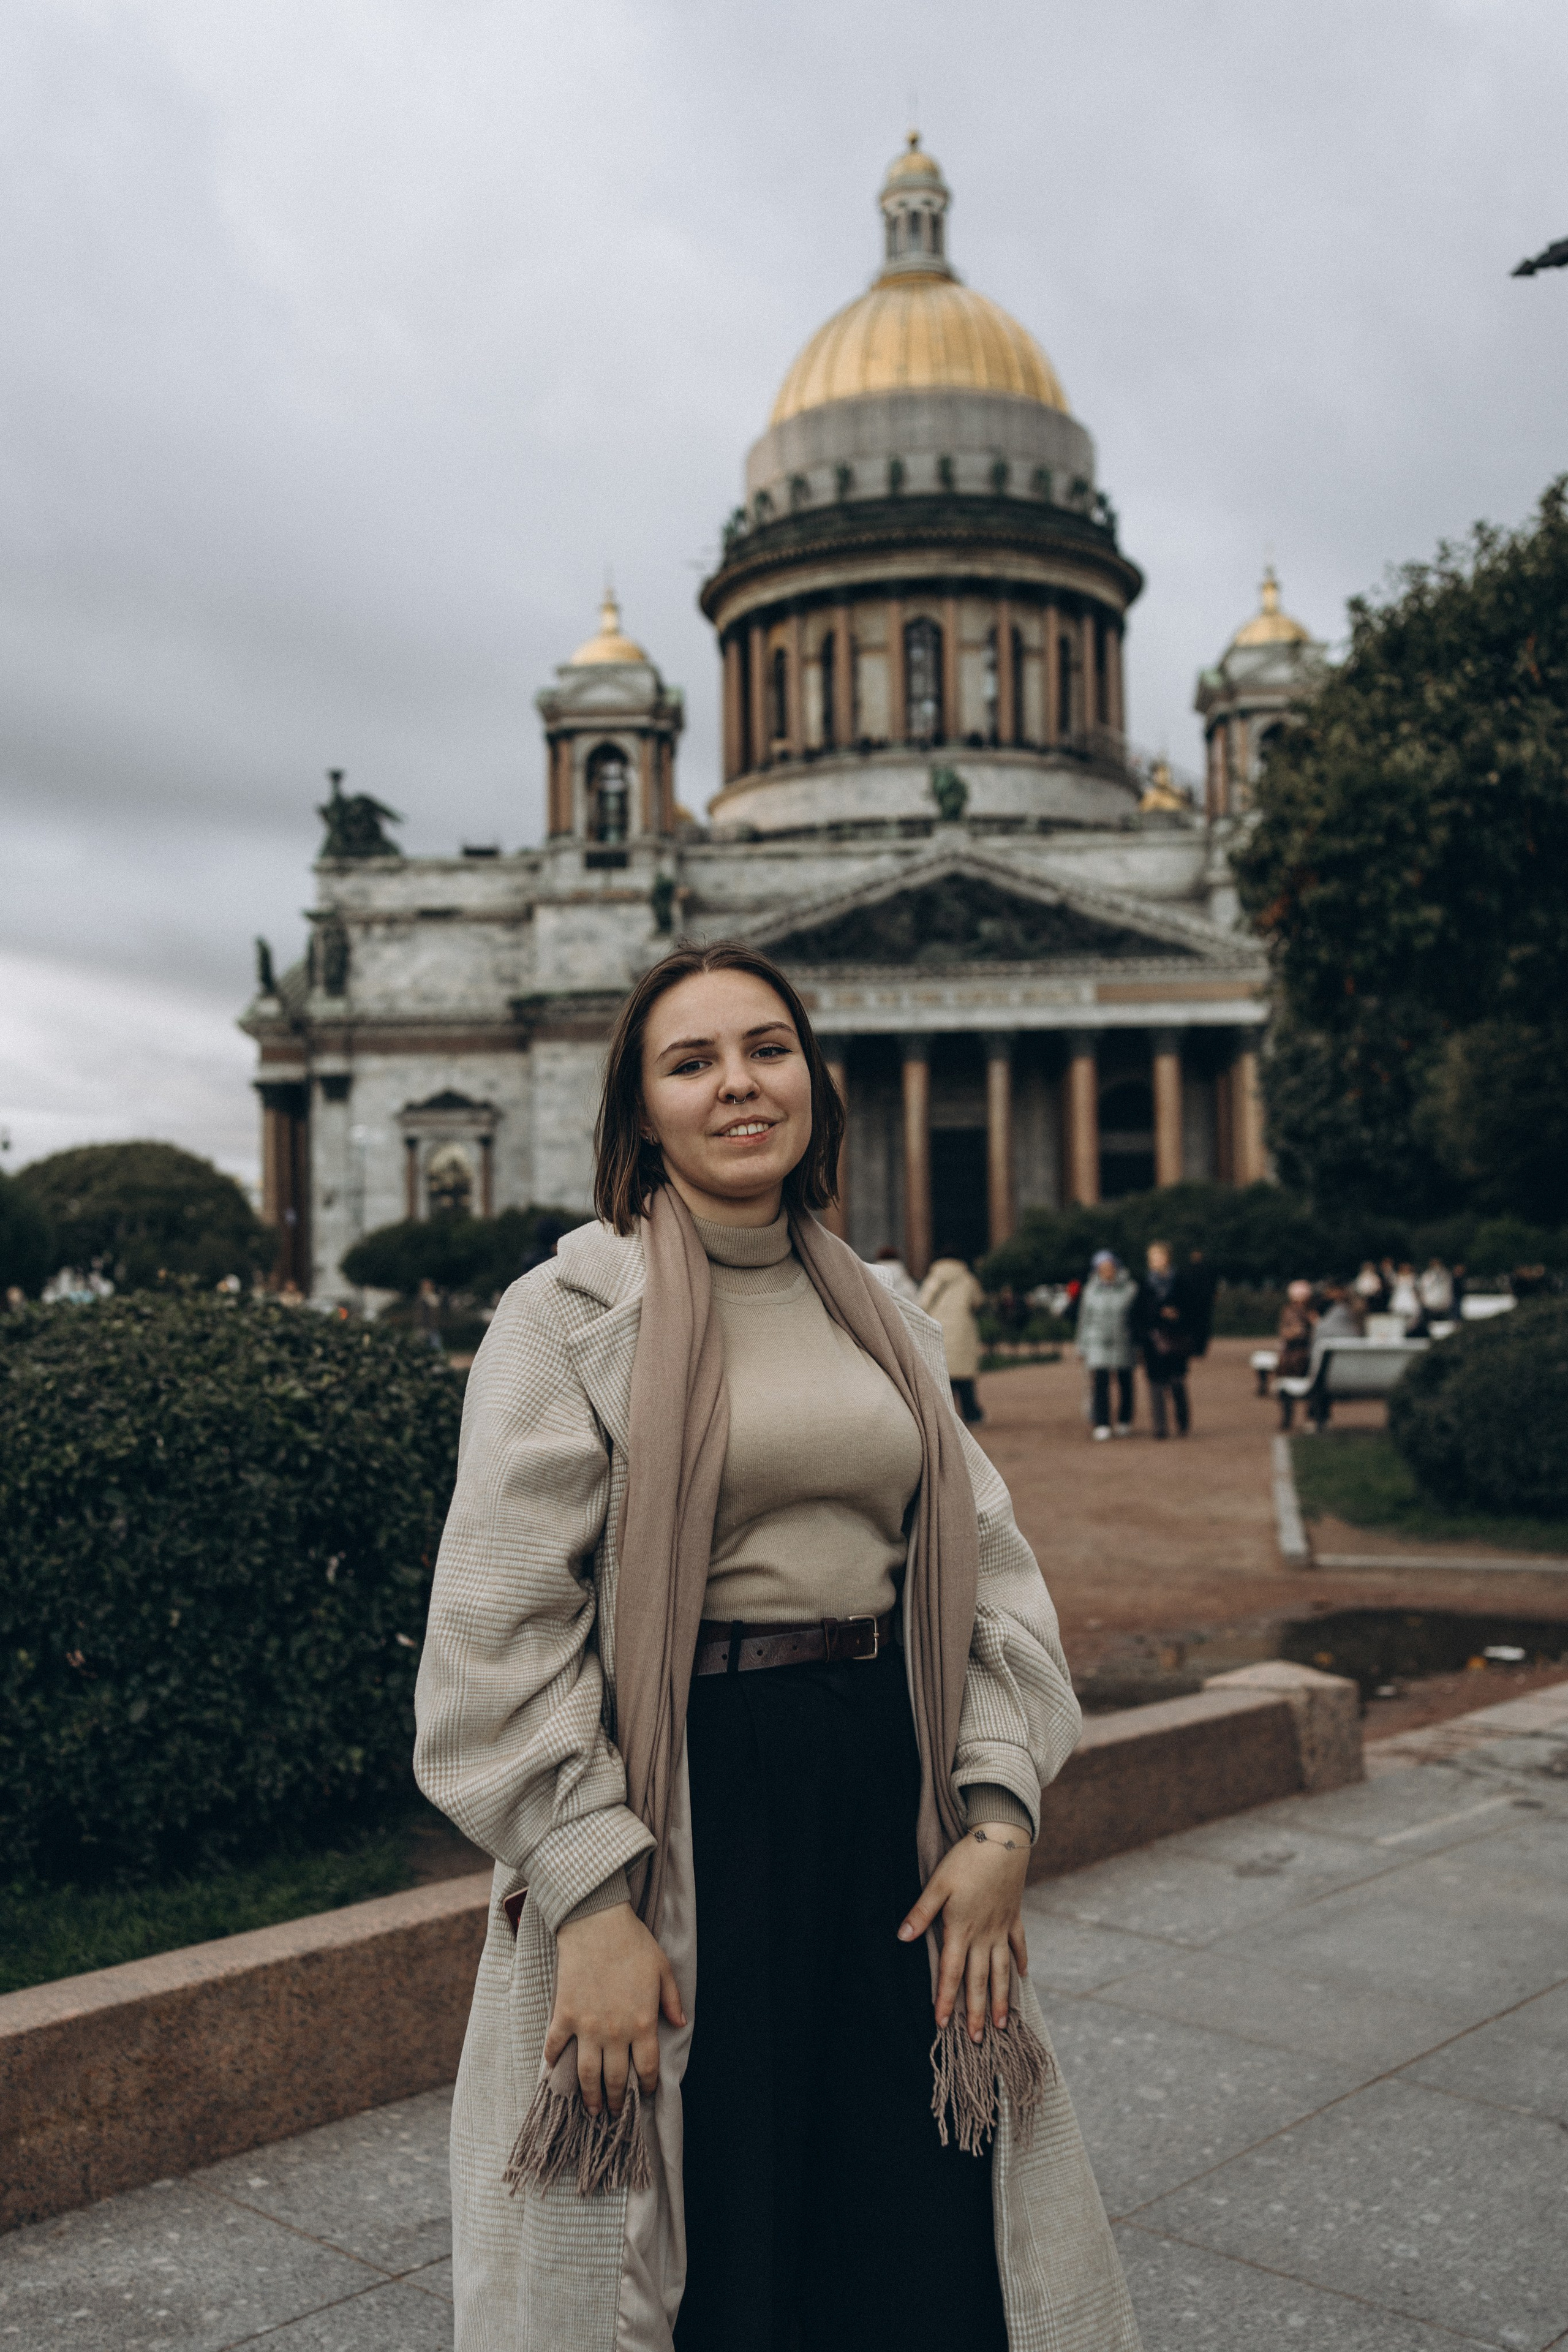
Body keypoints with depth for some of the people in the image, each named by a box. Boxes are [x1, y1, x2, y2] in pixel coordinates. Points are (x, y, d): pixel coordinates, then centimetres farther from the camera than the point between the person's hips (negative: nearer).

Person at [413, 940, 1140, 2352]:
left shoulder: (883, 1323, 11)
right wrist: (594, 1900, -16)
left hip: (890, 1800, 5)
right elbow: (503, 1631, -11)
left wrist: (998, 1816, -3)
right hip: (679, 1805, -4)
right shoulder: (571, 1312, -6)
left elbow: (985, 1566, 8)